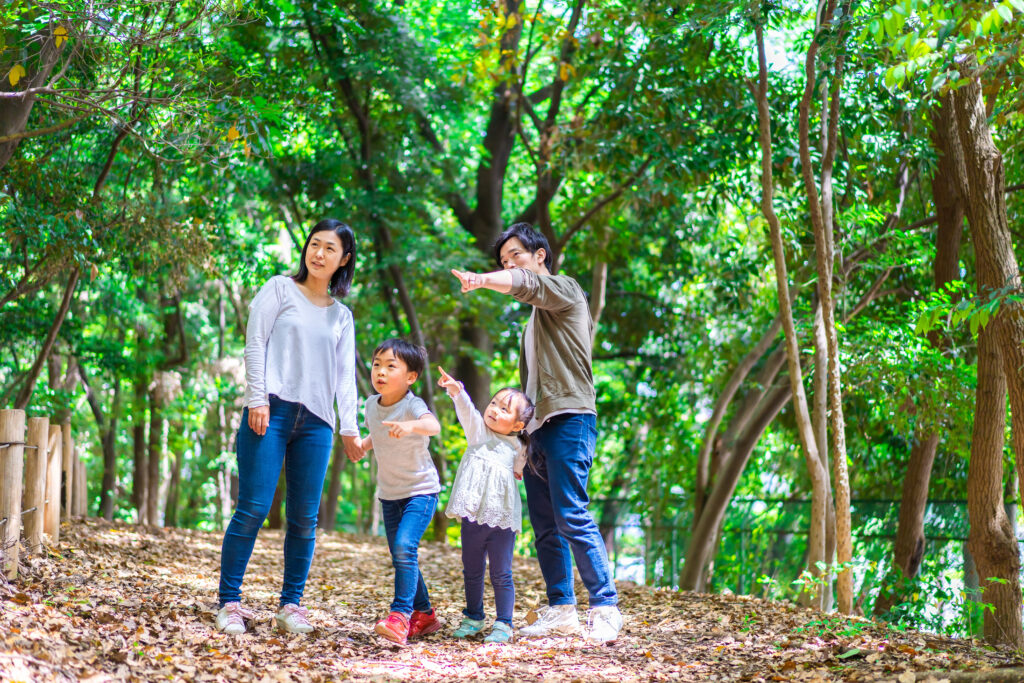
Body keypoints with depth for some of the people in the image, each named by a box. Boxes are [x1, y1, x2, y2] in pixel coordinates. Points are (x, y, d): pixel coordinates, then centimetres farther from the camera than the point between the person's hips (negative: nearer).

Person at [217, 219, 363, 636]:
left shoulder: (342, 316, 20)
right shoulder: (280, 289, 10)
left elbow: (345, 374, 14)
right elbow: (255, 342, 1)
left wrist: (349, 427, 3)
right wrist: (257, 398, -11)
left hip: (315, 421, 4)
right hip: (271, 410, -4)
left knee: (304, 518, 1)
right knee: (253, 508, -10)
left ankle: (291, 605, 9)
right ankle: (229, 602, -5)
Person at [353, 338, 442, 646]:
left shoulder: (412, 405, -23)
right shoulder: (372, 404, -3)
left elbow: (433, 426, -46)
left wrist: (411, 426, -66)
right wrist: (363, 445, 1)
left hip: (420, 490, -7)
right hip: (389, 493, 7)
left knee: (405, 546, -25)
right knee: (399, 554, 12)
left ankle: (401, 615, -23)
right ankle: (424, 614, 28)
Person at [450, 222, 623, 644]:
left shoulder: (564, 290, 4)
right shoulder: (534, 316, 26)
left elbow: (528, 284, -19)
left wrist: (482, 280, -37)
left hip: (570, 419, -9)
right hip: (538, 426, 9)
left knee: (571, 516, -15)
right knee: (545, 526, 5)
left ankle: (605, 608, -14)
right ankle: (561, 611, 9)